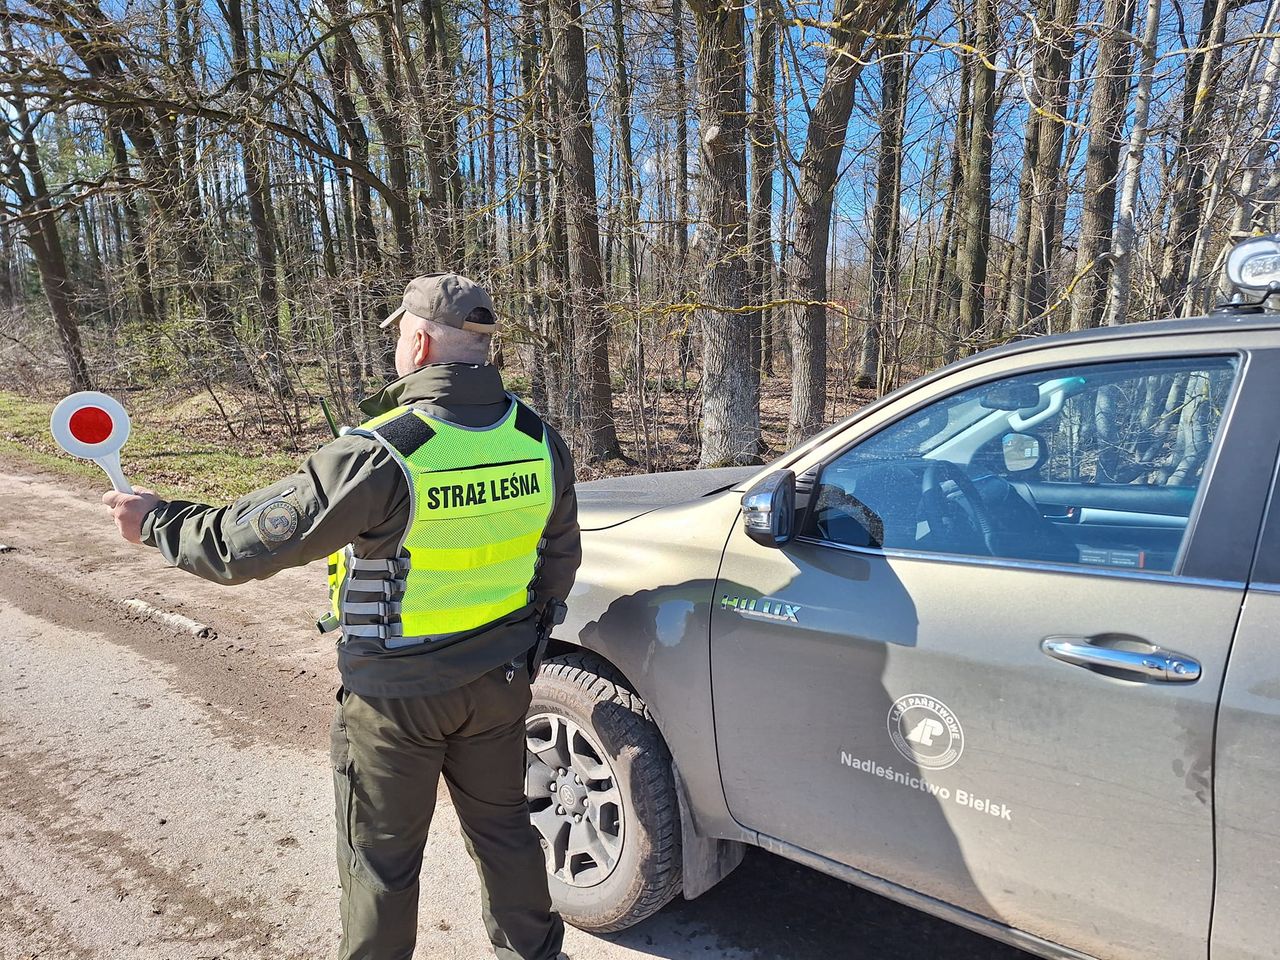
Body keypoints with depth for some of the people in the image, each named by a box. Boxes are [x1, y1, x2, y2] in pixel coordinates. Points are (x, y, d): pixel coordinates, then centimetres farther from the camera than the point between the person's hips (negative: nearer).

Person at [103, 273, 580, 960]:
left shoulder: (379, 456, -26)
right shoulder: (542, 442, -7)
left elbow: (247, 543, -19)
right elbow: (560, 563, 5)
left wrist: (155, 522, 0)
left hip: (397, 697, -5)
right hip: (502, 683, 5)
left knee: (381, 863, 17)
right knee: (502, 826, 25)